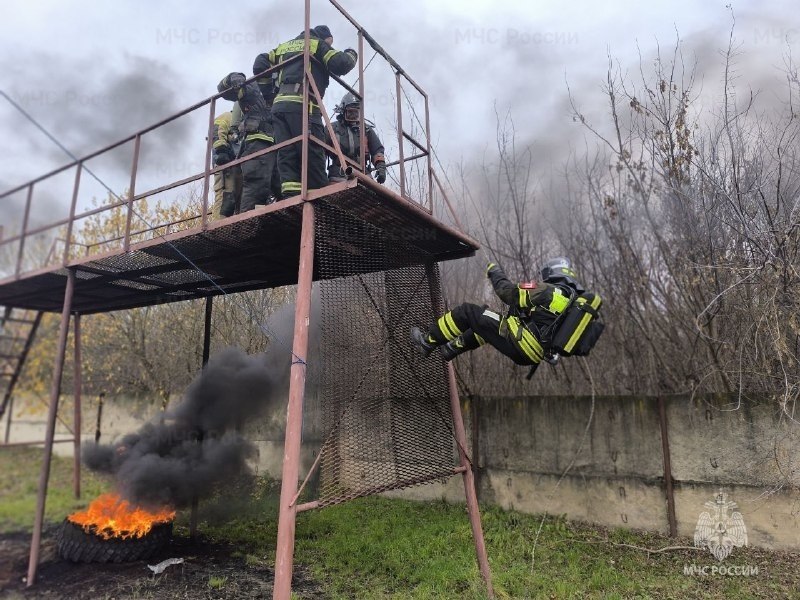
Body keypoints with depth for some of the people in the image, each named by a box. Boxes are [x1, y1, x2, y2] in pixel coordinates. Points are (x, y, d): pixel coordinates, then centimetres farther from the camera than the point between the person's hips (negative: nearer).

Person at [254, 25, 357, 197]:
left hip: (279, 104, 6)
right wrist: (351, 54, 21)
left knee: (287, 155, -4)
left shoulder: (284, 46, 32)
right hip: (303, 105, -6)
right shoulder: (318, 44, 14)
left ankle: (291, 197, -17)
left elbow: (260, 64, 25)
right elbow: (341, 65, 1)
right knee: (312, 155, -11)